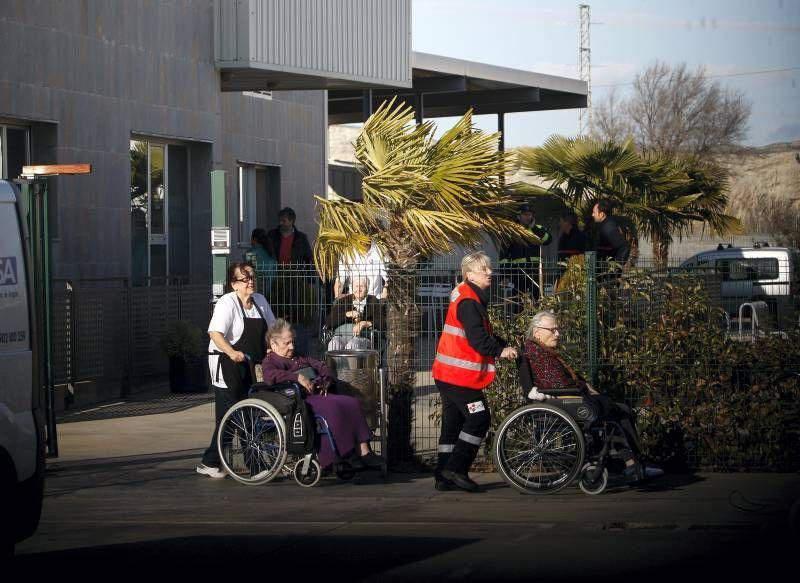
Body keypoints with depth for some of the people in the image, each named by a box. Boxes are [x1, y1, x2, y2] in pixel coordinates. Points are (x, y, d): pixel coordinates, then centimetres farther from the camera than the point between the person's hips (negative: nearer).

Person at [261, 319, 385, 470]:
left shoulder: (299, 358, 31)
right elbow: (270, 376, -19)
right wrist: (298, 377, -24)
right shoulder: (269, 361, 6)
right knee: (331, 406, -33)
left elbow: (322, 367, 32)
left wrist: (326, 382, 8)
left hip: (319, 394, 8)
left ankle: (364, 451, -21)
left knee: (352, 403, -13)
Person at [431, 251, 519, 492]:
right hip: (460, 375, -11)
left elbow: (484, 334, 23)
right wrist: (501, 351, -11)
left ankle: (444, 477, 13)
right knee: (479, 419, -7)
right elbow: (478, 338, -23)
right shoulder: (468, 302, -15)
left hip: (448, 374, 11)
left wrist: (504, 346, 10)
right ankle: (456, 469, -7)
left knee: (453, 423, 11)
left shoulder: (469, 298, 19)